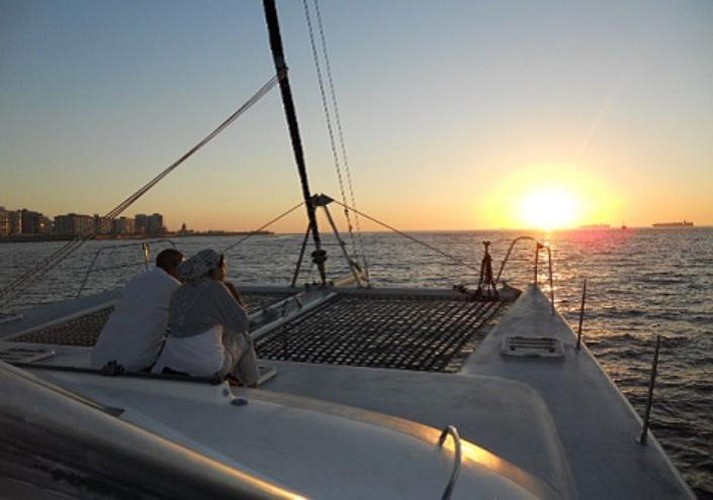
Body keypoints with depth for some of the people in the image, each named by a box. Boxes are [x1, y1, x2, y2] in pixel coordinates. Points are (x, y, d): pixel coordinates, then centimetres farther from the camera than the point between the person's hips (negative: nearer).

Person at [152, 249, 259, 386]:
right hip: (208, 367, -7)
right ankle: (251, 385, 35)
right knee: (242, 338, 23)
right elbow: (241, 323, -4)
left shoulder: (180, 291, 11)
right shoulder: (216, 288, -9)